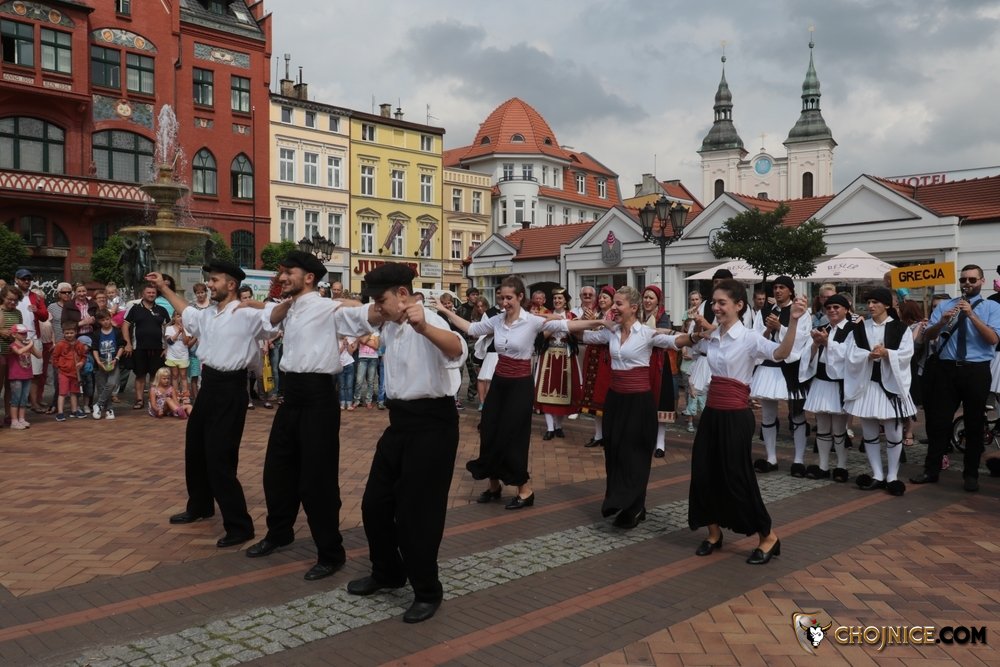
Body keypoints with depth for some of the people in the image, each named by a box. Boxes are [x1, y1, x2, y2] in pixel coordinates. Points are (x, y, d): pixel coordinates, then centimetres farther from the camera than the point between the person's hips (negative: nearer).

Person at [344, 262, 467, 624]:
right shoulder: (391, 326, 10)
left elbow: (457, 351, -42)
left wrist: (424, 328, -59)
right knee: (375, 503, 15)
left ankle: (427, 591, 16)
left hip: (432, 422, -9)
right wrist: (383, 313, 17)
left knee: (417, 511, -2)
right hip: (401, 420, 9)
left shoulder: (428, 321, -17)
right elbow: (368, 317, 37)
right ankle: (388, 572, 36)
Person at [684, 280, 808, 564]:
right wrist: (694, 336, 7)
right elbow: (676, 342, 24)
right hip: (712, 412, 7)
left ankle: (768, 537, 18)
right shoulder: (711, 337, 6)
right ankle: (714, 533, 27)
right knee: (703, 473, 9)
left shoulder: (749, 338, -12)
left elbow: (781, 353, -32)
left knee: (736, 477, -1)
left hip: (736, 415, -7)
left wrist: (793, 321, -44)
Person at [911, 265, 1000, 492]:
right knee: (939, 420, 5)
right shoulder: (945, 305, 8)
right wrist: (942, 321, -18)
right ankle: (931, 470, 14)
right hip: (947, 369, 2)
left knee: (974, 424, 7)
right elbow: (927, 336, 1)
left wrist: (972, 315, -20)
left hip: (977, 371, -2)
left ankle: (971, 474, 18)